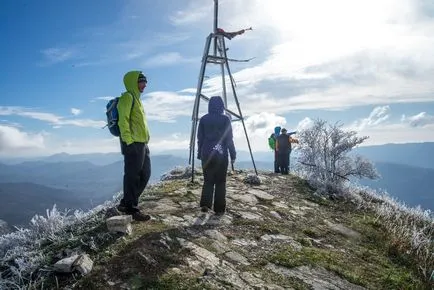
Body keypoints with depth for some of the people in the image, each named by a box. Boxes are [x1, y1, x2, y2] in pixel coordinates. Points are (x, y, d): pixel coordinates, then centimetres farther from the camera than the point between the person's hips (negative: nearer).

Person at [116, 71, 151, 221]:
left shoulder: (136, 98, 23)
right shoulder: (128, 97, -7)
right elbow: (123, 120, -17)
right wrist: (129, 141, -21)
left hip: (142, 144, 10)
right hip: (133, 144, -10)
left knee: (145, 175, 12)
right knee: (132, 176, -4)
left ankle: (126, 203, 21)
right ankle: (131, 209, 4)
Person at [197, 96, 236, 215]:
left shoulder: (203, 119, 4)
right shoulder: (225, 119, -4)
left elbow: (200, 138, 7)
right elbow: (229, 139, -4)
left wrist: (200, 154, 15)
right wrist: (233, 155, 2)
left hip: (206, 154, 2)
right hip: (221, 154, -2)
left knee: (208, 180, 12)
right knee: (220, 181, 6)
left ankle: (205, 203, -4)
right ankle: (219, 209, 8)